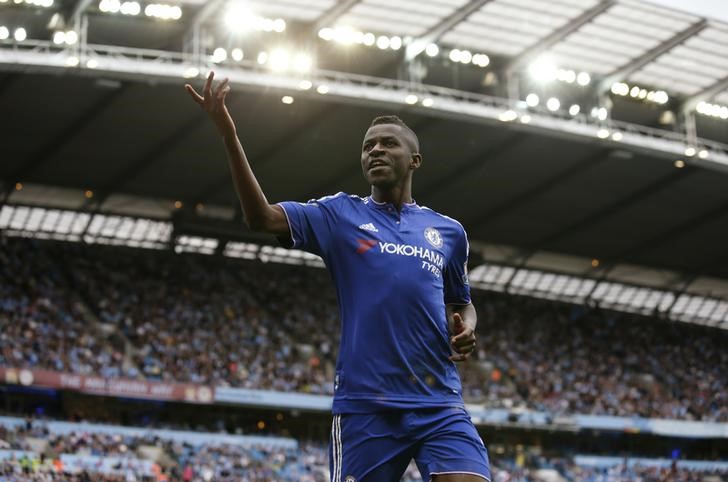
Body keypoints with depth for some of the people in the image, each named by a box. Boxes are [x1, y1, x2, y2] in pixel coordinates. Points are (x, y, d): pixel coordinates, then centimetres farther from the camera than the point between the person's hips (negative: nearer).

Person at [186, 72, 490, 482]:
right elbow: (262, 217, -5)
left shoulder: (448, 231, 16)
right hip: (365, 405, -1)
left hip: (439, 403, 2)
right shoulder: (340, 215, 9)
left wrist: (466, 328, 3)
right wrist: (229, 134, -17)